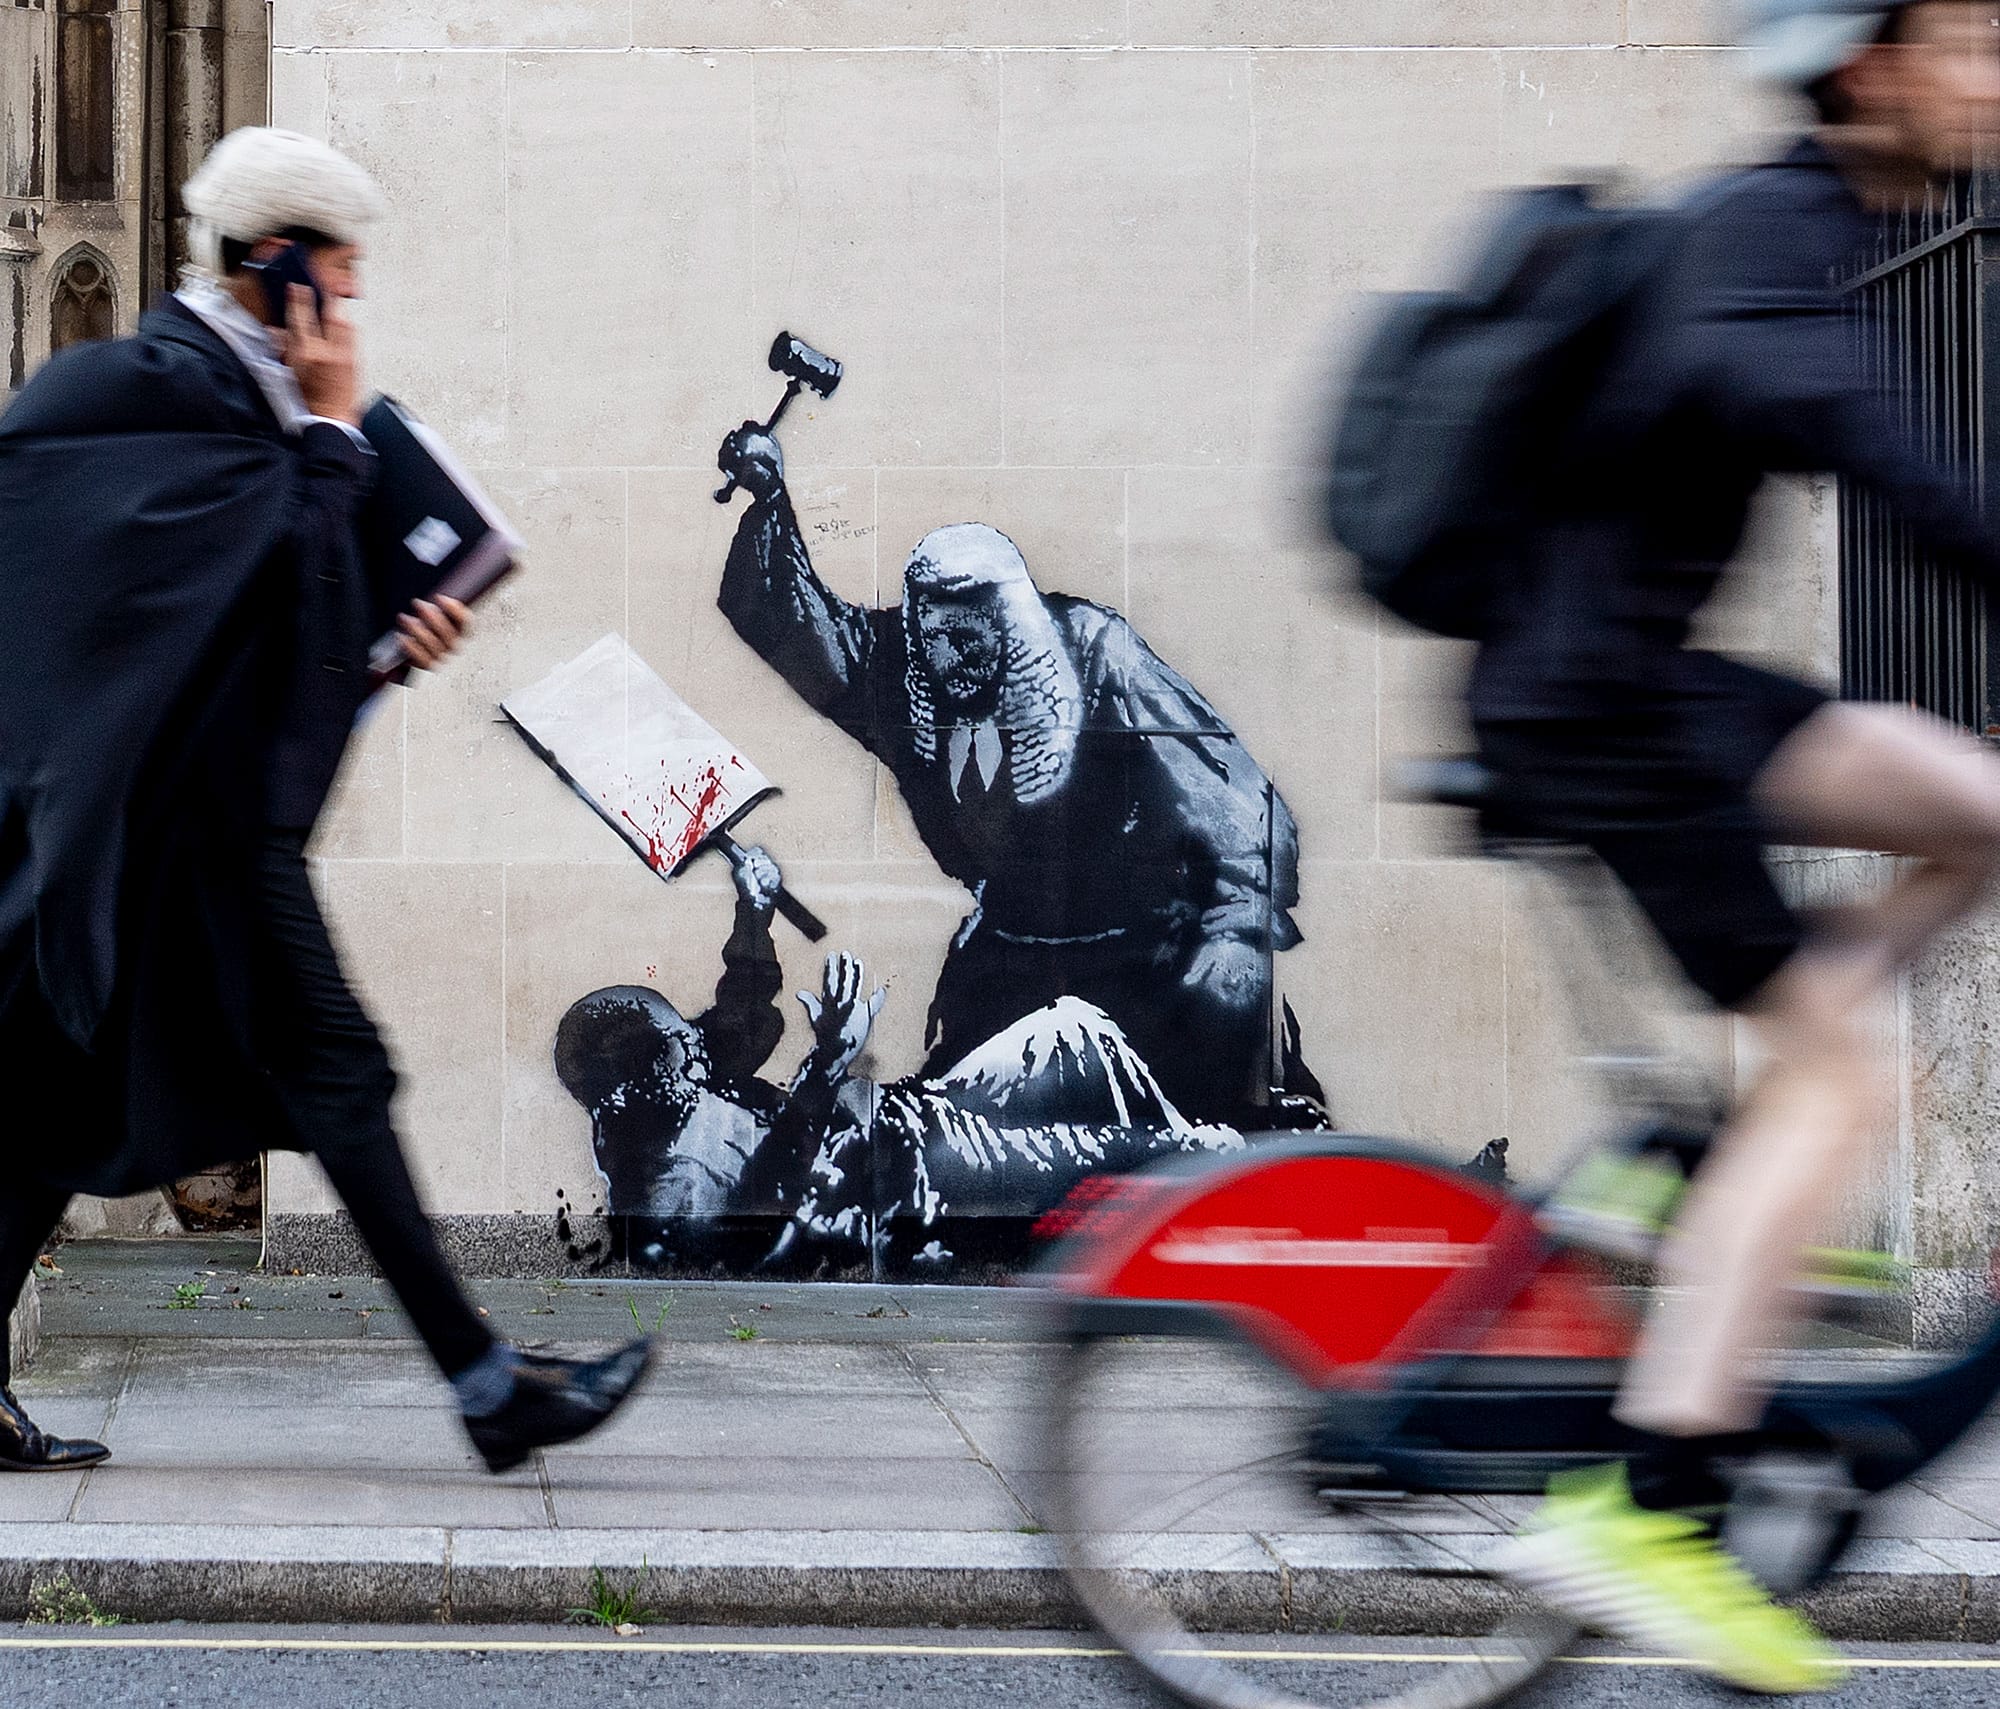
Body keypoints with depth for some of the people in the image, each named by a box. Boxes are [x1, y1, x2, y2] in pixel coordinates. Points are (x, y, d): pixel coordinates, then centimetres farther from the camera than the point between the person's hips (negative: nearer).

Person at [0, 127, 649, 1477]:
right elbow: (289, 557, -20)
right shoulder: (170, 379, -11)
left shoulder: (225, 380, 19)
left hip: (204, 797, 11)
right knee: (335, 1074, -8)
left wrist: (386, 640, 8)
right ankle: (488, 1386, -5)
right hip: (202, 799, -11)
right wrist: (332, 426, -9)